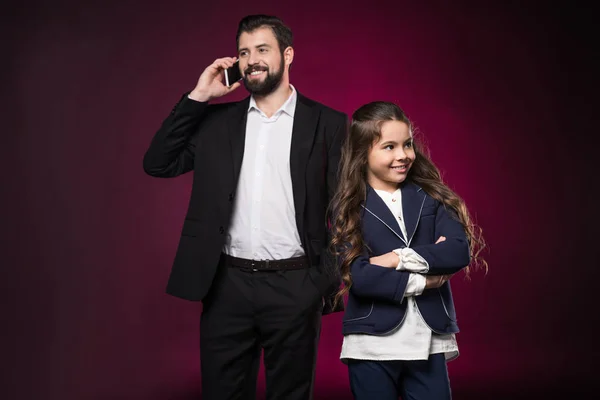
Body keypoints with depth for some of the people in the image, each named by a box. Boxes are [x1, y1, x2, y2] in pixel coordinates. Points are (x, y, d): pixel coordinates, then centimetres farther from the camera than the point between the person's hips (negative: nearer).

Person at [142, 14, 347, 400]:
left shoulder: (327, 123, 1)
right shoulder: (218, 120, 10)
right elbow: (158, 163, 5)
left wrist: (331, 281, -8)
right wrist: (198, 97, 0)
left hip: (294, 286, -2)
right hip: (227, 286, 3)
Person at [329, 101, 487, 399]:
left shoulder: (430, 197, 6)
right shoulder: (348, 208, -2)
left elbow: (460, 251, -8)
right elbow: (357, 276, -13)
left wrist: (400, 258, -16)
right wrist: (420, 281, -11)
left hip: (430, 342, 2)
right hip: (372, 345, -2)